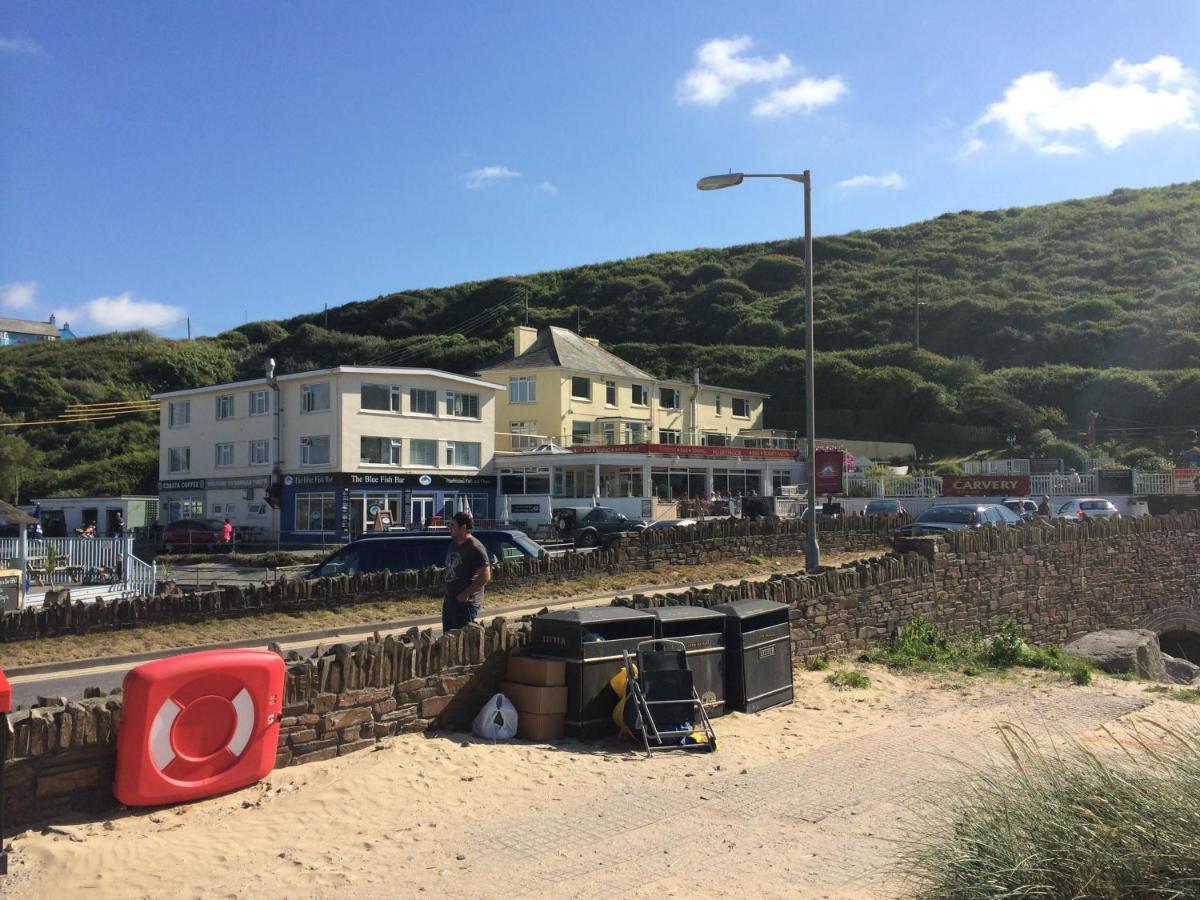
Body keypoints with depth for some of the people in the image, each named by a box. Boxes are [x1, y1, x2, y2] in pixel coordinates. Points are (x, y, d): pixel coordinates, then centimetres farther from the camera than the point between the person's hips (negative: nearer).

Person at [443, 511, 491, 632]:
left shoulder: (475, 547, -15)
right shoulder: (453, 544, 12)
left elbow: (486, 577, -20)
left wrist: (466, 594, -19)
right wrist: (447, 593, 14)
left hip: (466, 601, -9)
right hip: (449, 600, 9)